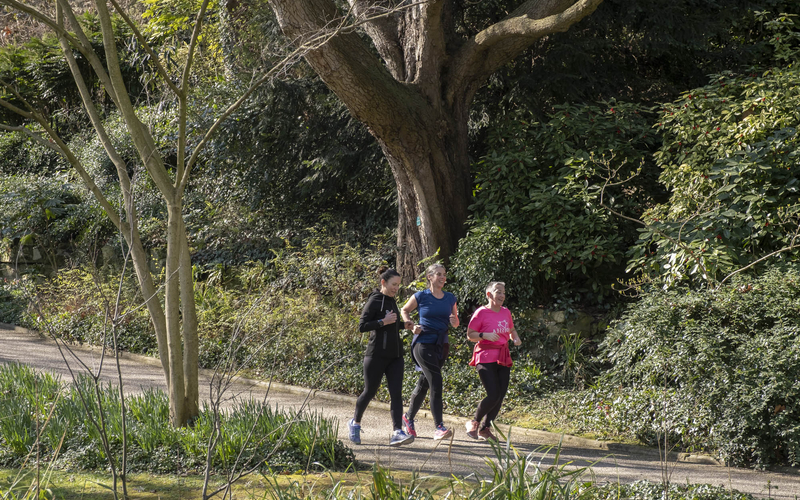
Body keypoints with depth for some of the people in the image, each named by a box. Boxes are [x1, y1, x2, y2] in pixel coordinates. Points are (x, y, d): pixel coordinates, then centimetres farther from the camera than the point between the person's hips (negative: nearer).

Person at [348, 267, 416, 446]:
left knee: (396, 393, -7)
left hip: (395, 356, 6)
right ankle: (355, 423, 28)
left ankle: (398, 433, -15)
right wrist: (383, 322, -22)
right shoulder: (374, 300, -9)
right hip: (377, 355, -6)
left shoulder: (391, 301, 14)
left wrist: (403, 325, 13)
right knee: (370, 392, 5)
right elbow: (362, 326, -15)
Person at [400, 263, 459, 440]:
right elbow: (404, 311, 12)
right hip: (423, 343, -5)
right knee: (436, 382, -16)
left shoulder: (450, 298, 9)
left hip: (441, 345, 5)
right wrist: (412, 326, -3)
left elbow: (455, 323, 18)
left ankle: (408, 418, 32)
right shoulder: (421, 297, -3)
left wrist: (454, 321, -5)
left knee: (424, 383, 13)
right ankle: (439, 427, -19)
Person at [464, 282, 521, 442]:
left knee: (501, 396, 3)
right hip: (486, 358, -7)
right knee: (493, 395, -16)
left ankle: (485, 428, 17)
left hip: (503, 358, 7)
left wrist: (515, 338, 7)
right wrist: (485, 335, -22)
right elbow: (470, 335, -6)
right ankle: (474, 423, 7)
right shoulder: (481, 313, -7)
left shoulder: (506, 312, 12)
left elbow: (511, 329, 28)